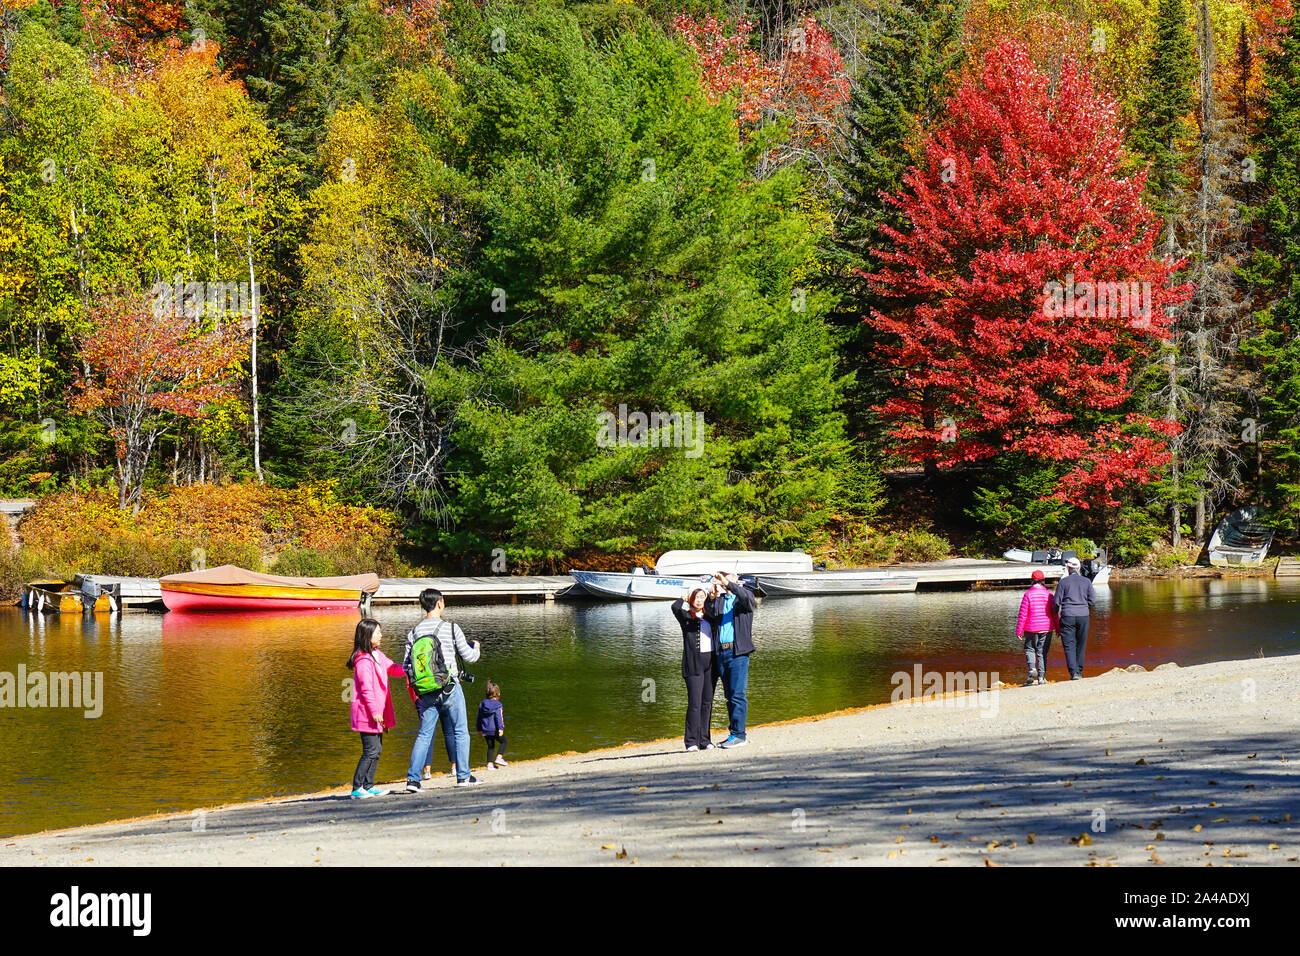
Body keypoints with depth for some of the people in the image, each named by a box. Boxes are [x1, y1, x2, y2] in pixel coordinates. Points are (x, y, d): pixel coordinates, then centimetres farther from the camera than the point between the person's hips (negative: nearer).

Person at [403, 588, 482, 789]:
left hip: (427, 692, 3)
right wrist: (475, 646, 22)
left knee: (424, 734, 7)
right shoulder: (451, 628, -8)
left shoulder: (414, 633, 1)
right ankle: (463, 776, 12)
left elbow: (406, 666, 2)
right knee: (460, 732, 10)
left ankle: (413, 778, -1)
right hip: (450, 689, -3)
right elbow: (469, 657, -1)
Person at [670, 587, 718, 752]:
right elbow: (675, 607, -14)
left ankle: (704, 739, 12)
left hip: (711, 662, 5)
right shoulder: (686, 616, 3)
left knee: (707, 702, 6)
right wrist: (686, 598, 1)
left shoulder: (709, 617, 15)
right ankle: (692, 742, -7)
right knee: (695, 703, -9)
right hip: (693, 663, -5)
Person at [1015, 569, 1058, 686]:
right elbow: (1054, 613, 3)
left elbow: (1023, 615, -9)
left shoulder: (1028, 594, -9)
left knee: (1029, 649, 14)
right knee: (1042, 652, 8)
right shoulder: (1049, 594, -2)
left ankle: (1032, 668, -10)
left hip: (1031, 628, -2)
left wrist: (1019, 631, -4)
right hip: (1046, 628, 2)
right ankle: (1041, 677, 4)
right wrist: (1058, 627, 14)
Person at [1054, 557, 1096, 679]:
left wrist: (1056, 612, 19)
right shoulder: (1086, 581, 4)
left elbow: (1056, 601, -2)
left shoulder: (1063, 582, -3)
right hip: (1083, 615, 3)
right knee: (1080, 645, 13)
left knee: (1069, 646, -2)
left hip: (1068, 616, -3)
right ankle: (1079, 672, 17)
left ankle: (1074, 672, -16)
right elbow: (1092, 599, 5)